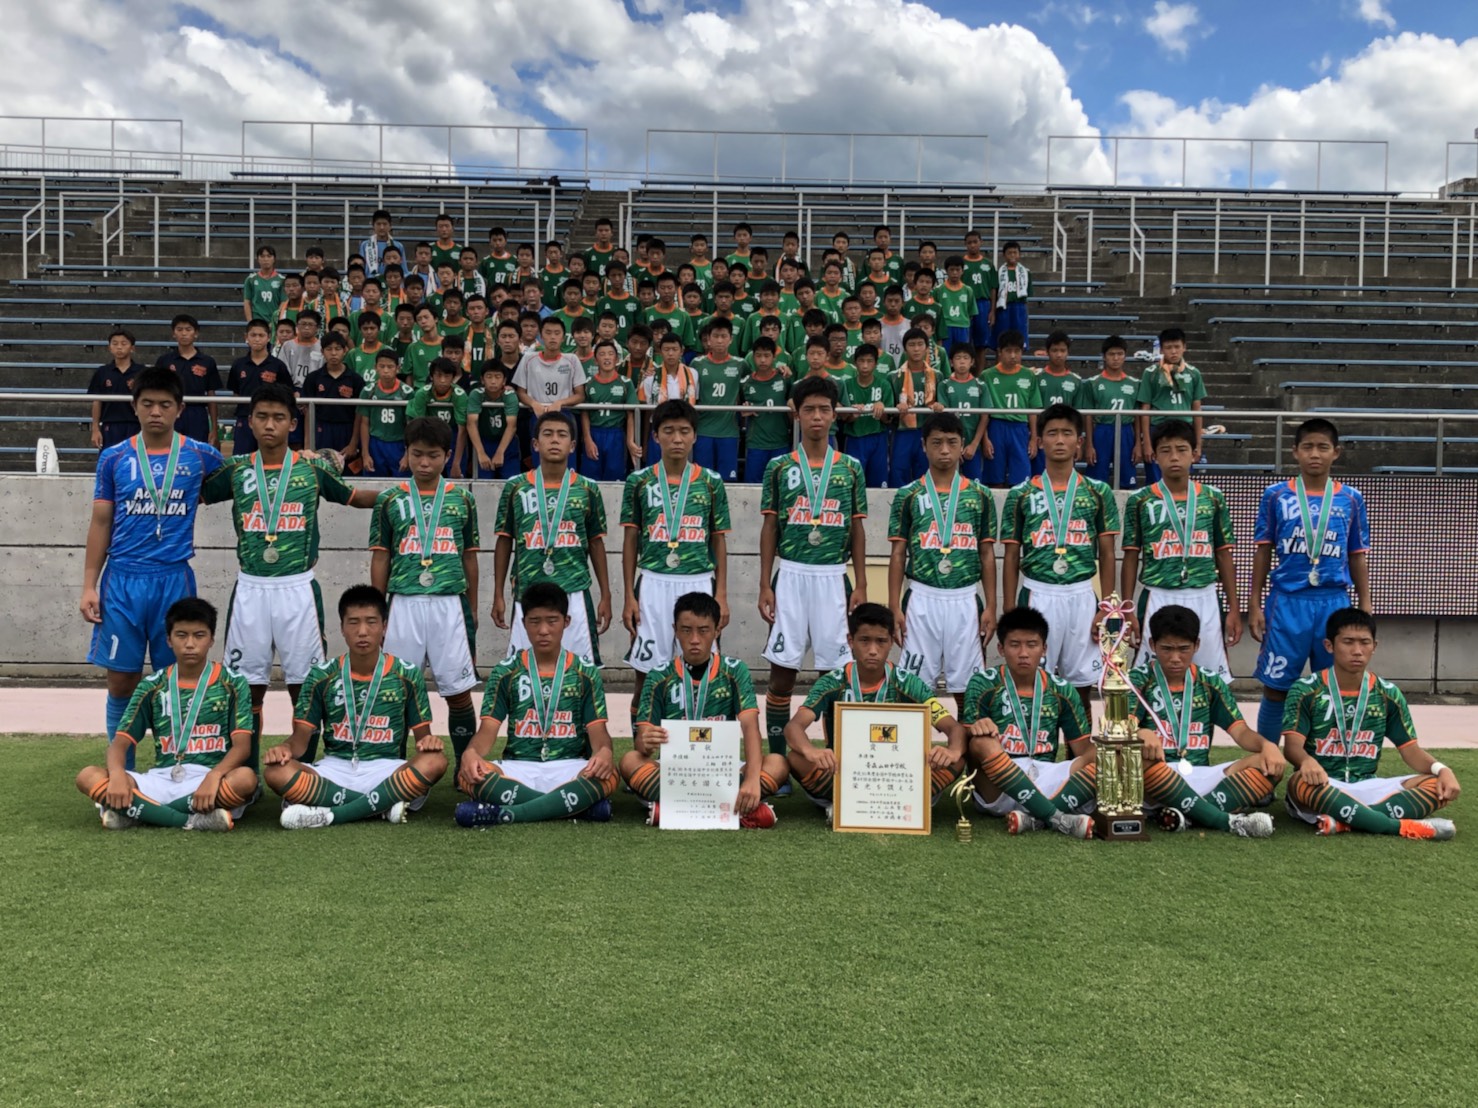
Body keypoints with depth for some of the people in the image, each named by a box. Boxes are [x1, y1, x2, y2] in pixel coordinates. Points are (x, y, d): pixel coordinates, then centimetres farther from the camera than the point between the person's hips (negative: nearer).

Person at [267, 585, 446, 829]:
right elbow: (301, 738, 3)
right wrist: (285, 749, -21)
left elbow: (423, 736, 4)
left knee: (435, 761, -32)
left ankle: (328, 815, -28)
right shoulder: (321, 676, 2)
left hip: (386, 771, -1)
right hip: (334, 770, 1)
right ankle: (384, 804, -24)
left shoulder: (407, 675, 0)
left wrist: (428, 742, -21)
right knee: (276, 771, -29)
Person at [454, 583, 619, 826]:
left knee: (607, 775, -34)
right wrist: (471, 752, -26)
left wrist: (604, 750, -26)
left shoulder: (586, 673, 7)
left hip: (569, 769, -1)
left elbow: (597, 729, 0)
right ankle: (579, 804, -27)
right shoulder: (505, 672, 6)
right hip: (517, 769, 1)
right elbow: (488, 729, -1)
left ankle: (503, 814, -30)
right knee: (468, 775, -32)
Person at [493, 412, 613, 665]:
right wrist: (498, 595, 6)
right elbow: (504, 542, 9)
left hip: (575, 594, 0)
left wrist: (606, 596, 7)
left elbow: (596, 544, 9)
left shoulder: (587, 489, 3)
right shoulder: (516, 488, 3)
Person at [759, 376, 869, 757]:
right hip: (790, 576, 0)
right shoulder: (779, 467, 5)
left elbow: (857, 530, 9)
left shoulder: (850, 468, 7)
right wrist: (765, 586, -1)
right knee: (782, 671, 2)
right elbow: (769, 529, 5)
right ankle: (777, 757, 11)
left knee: (835, 670, 4)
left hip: (833, 578, 1)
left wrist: (861, 585, 3)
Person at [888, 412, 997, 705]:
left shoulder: (980, 495, 6)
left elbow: (987, 555, 8)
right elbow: (898, 555, 3)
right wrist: (894, 608, -3)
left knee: (967, 686, 6)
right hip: (922, 599, -1)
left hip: (965, 600, 1)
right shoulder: (908, 495, 3)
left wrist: (990, 607, 3)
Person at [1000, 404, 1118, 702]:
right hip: (1036, 595, -1)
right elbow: (1012, 558, 4)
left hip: (1081, 596, 1)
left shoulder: (1098, 493, 4)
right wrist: (1010, 612, -1)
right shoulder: (1021, 494, 3)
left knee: (1081, 680, 7)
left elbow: (1106, 555, 6)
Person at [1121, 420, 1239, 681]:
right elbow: (1131, 558, 4)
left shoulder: (1213, 498, 5)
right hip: (1158, 600, -1)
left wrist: (1234, 607, 6)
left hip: (1204, 600, 1)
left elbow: (1223, 556, 9)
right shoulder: (1140, 500, 1)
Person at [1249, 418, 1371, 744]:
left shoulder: (1351, 500, 6)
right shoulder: (1276, 496, 2)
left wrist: (1365, 608, 5)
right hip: (1286, 603, -1)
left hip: (1334, 604, 1)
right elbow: (1263, 553, 5)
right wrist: (1254, 605, 1)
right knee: (1276, 687, 4)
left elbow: (1358, 557, 10)